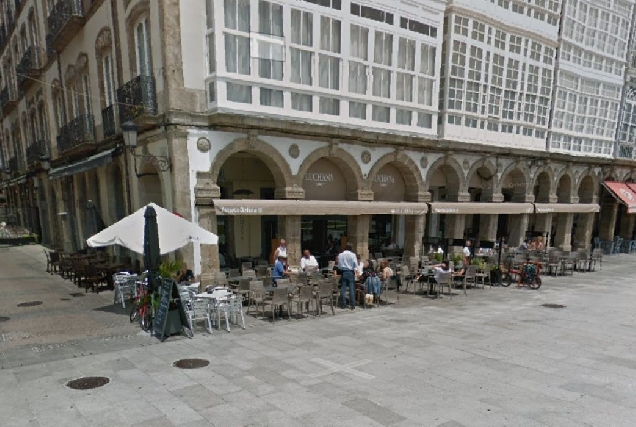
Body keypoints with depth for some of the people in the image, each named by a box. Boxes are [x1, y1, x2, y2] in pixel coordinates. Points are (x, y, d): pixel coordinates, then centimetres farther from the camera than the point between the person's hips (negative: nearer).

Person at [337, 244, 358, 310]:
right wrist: (355, 270, 10)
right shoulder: (352, 255, -5)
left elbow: (339, 265, 5)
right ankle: (352, 305, -1)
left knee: (343, 289, 6)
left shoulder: (340, 255, 3)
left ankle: (342, 305, 8)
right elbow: (355, 265, -5)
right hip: (350, 272, -2)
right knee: (351, 289, -1)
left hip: (343, 272, 3)